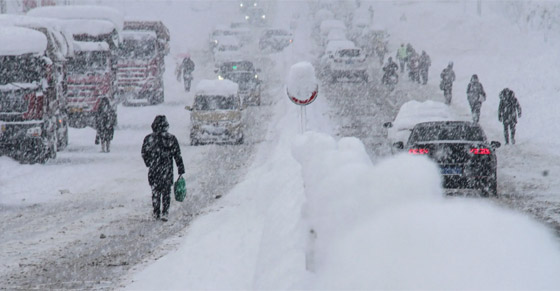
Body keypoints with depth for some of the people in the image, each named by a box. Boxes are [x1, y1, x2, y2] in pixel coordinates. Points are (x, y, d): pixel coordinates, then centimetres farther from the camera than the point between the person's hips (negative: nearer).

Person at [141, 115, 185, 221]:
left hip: (153, 171, 0)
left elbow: (144, 154, 5)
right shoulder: (172, 139, -5)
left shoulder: (149, 139, -6)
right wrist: (181, 170, 4)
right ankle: (165, 213, 5)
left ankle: (156, 213, 15)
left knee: (155, 192, 13)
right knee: (166, 192, 10)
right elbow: (178, 156, -2)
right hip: (167, 171, 0)